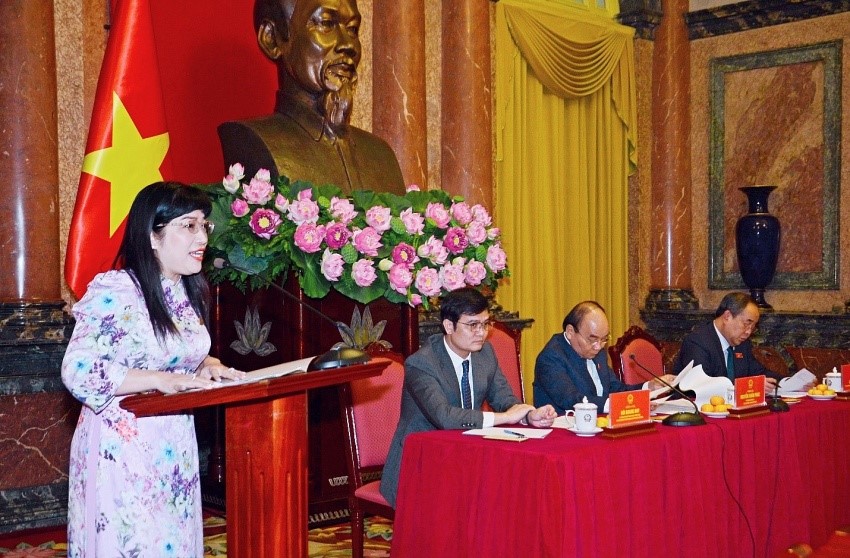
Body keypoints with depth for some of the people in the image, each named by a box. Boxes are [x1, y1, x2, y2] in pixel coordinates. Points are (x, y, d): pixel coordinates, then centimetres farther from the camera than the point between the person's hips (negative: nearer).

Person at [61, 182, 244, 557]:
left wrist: (208, 366, -2)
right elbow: (78, 371, -21)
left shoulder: (189, 292, 8)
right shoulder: (113, 291, -16)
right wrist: (161, 381, -27)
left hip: (175, 448, 7)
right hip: (122, 447, -7)